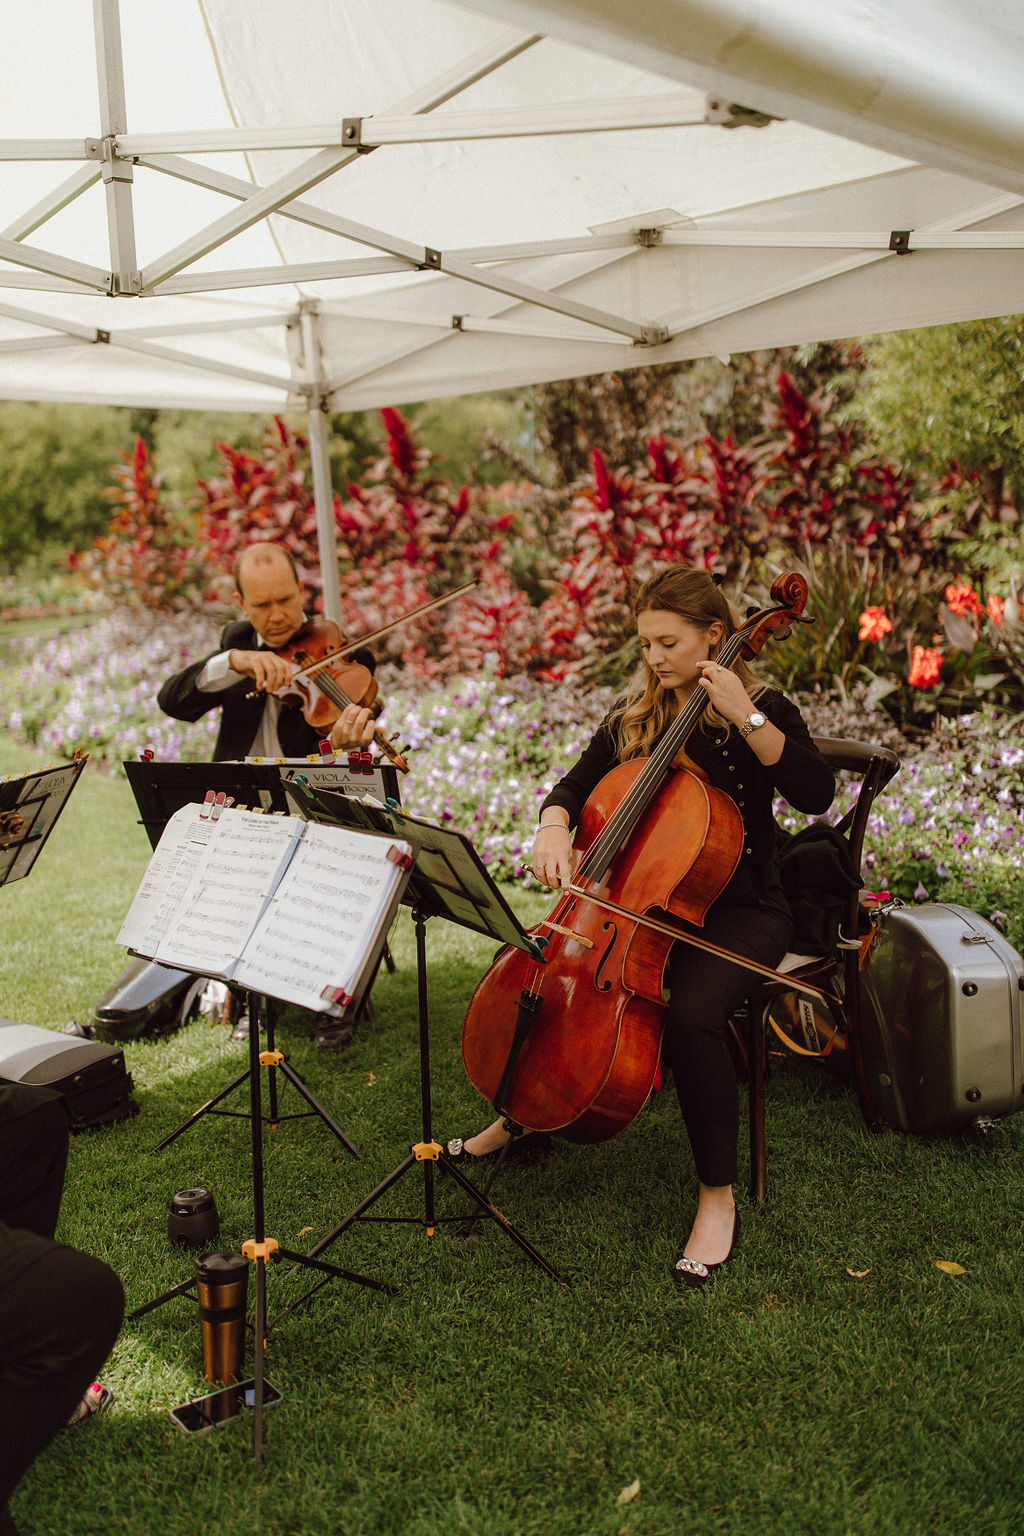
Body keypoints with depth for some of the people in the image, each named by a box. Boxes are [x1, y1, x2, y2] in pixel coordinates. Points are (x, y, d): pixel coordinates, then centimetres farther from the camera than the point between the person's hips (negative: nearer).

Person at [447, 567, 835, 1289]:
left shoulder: (761, 709, -6)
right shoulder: (634, 715, 8)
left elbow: (817, 793, -21)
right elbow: (577, 784, 6)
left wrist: (747, 716, -26)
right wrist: (555, 827, -16)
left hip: (738, 911, -5)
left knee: (691, 1014, -33)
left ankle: (719, 1198, -15)